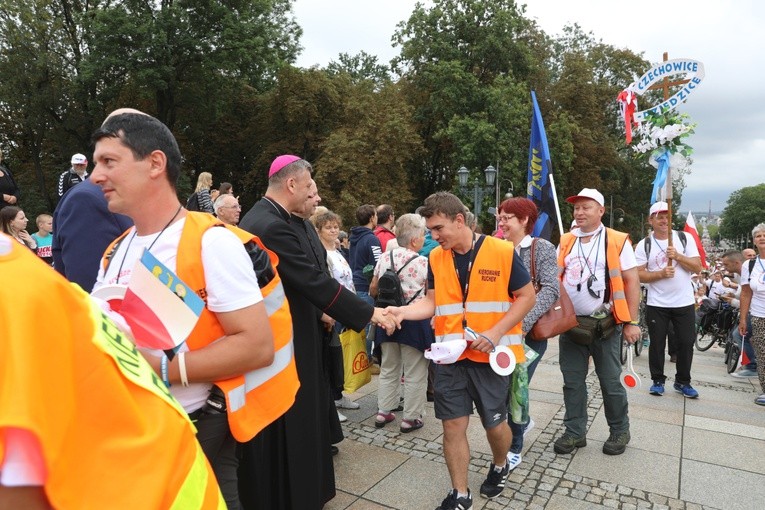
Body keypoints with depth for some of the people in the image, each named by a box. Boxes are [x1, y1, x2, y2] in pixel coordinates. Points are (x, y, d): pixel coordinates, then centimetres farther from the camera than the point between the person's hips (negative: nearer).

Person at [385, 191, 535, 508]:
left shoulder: (502, 252, -11)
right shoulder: (436, 258, 1)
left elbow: (527, 297, -6)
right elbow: (432, 303, 1)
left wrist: (496, 332, -16)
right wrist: (402, 311, -17)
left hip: (491, 355, -2)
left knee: (495, 423, 11)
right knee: (453, 425, 6)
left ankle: (499, 467, 45)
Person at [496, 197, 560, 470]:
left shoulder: (541, 248, -5)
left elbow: (551, 289, -15)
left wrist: (523, 324, -27)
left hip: (530, 331, -4)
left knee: (516, 385, -1)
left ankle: (515, 449, 22)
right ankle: (523, 421, 41)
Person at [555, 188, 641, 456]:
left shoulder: (617, 241, -4)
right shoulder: (565, 241, 6)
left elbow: (632, 282, -4)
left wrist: (631, 322, -8)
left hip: (604, 324, -3)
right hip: (570, 323, 4)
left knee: (611, 382, 9)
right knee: (572, 382, 10)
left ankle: (620, 431, 29)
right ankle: (575, 432, 24)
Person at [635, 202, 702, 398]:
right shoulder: (644, 245, -1)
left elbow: (697, 267, -3)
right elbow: (639, 275, -5)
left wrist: (678, 256, -17)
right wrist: (660, 274, -19)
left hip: (684, 303, 1)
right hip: (656, 304, -1)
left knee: (686, 343, 7)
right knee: (657, 343, 6)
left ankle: (683, 382, 23)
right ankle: (658, 380, 21)